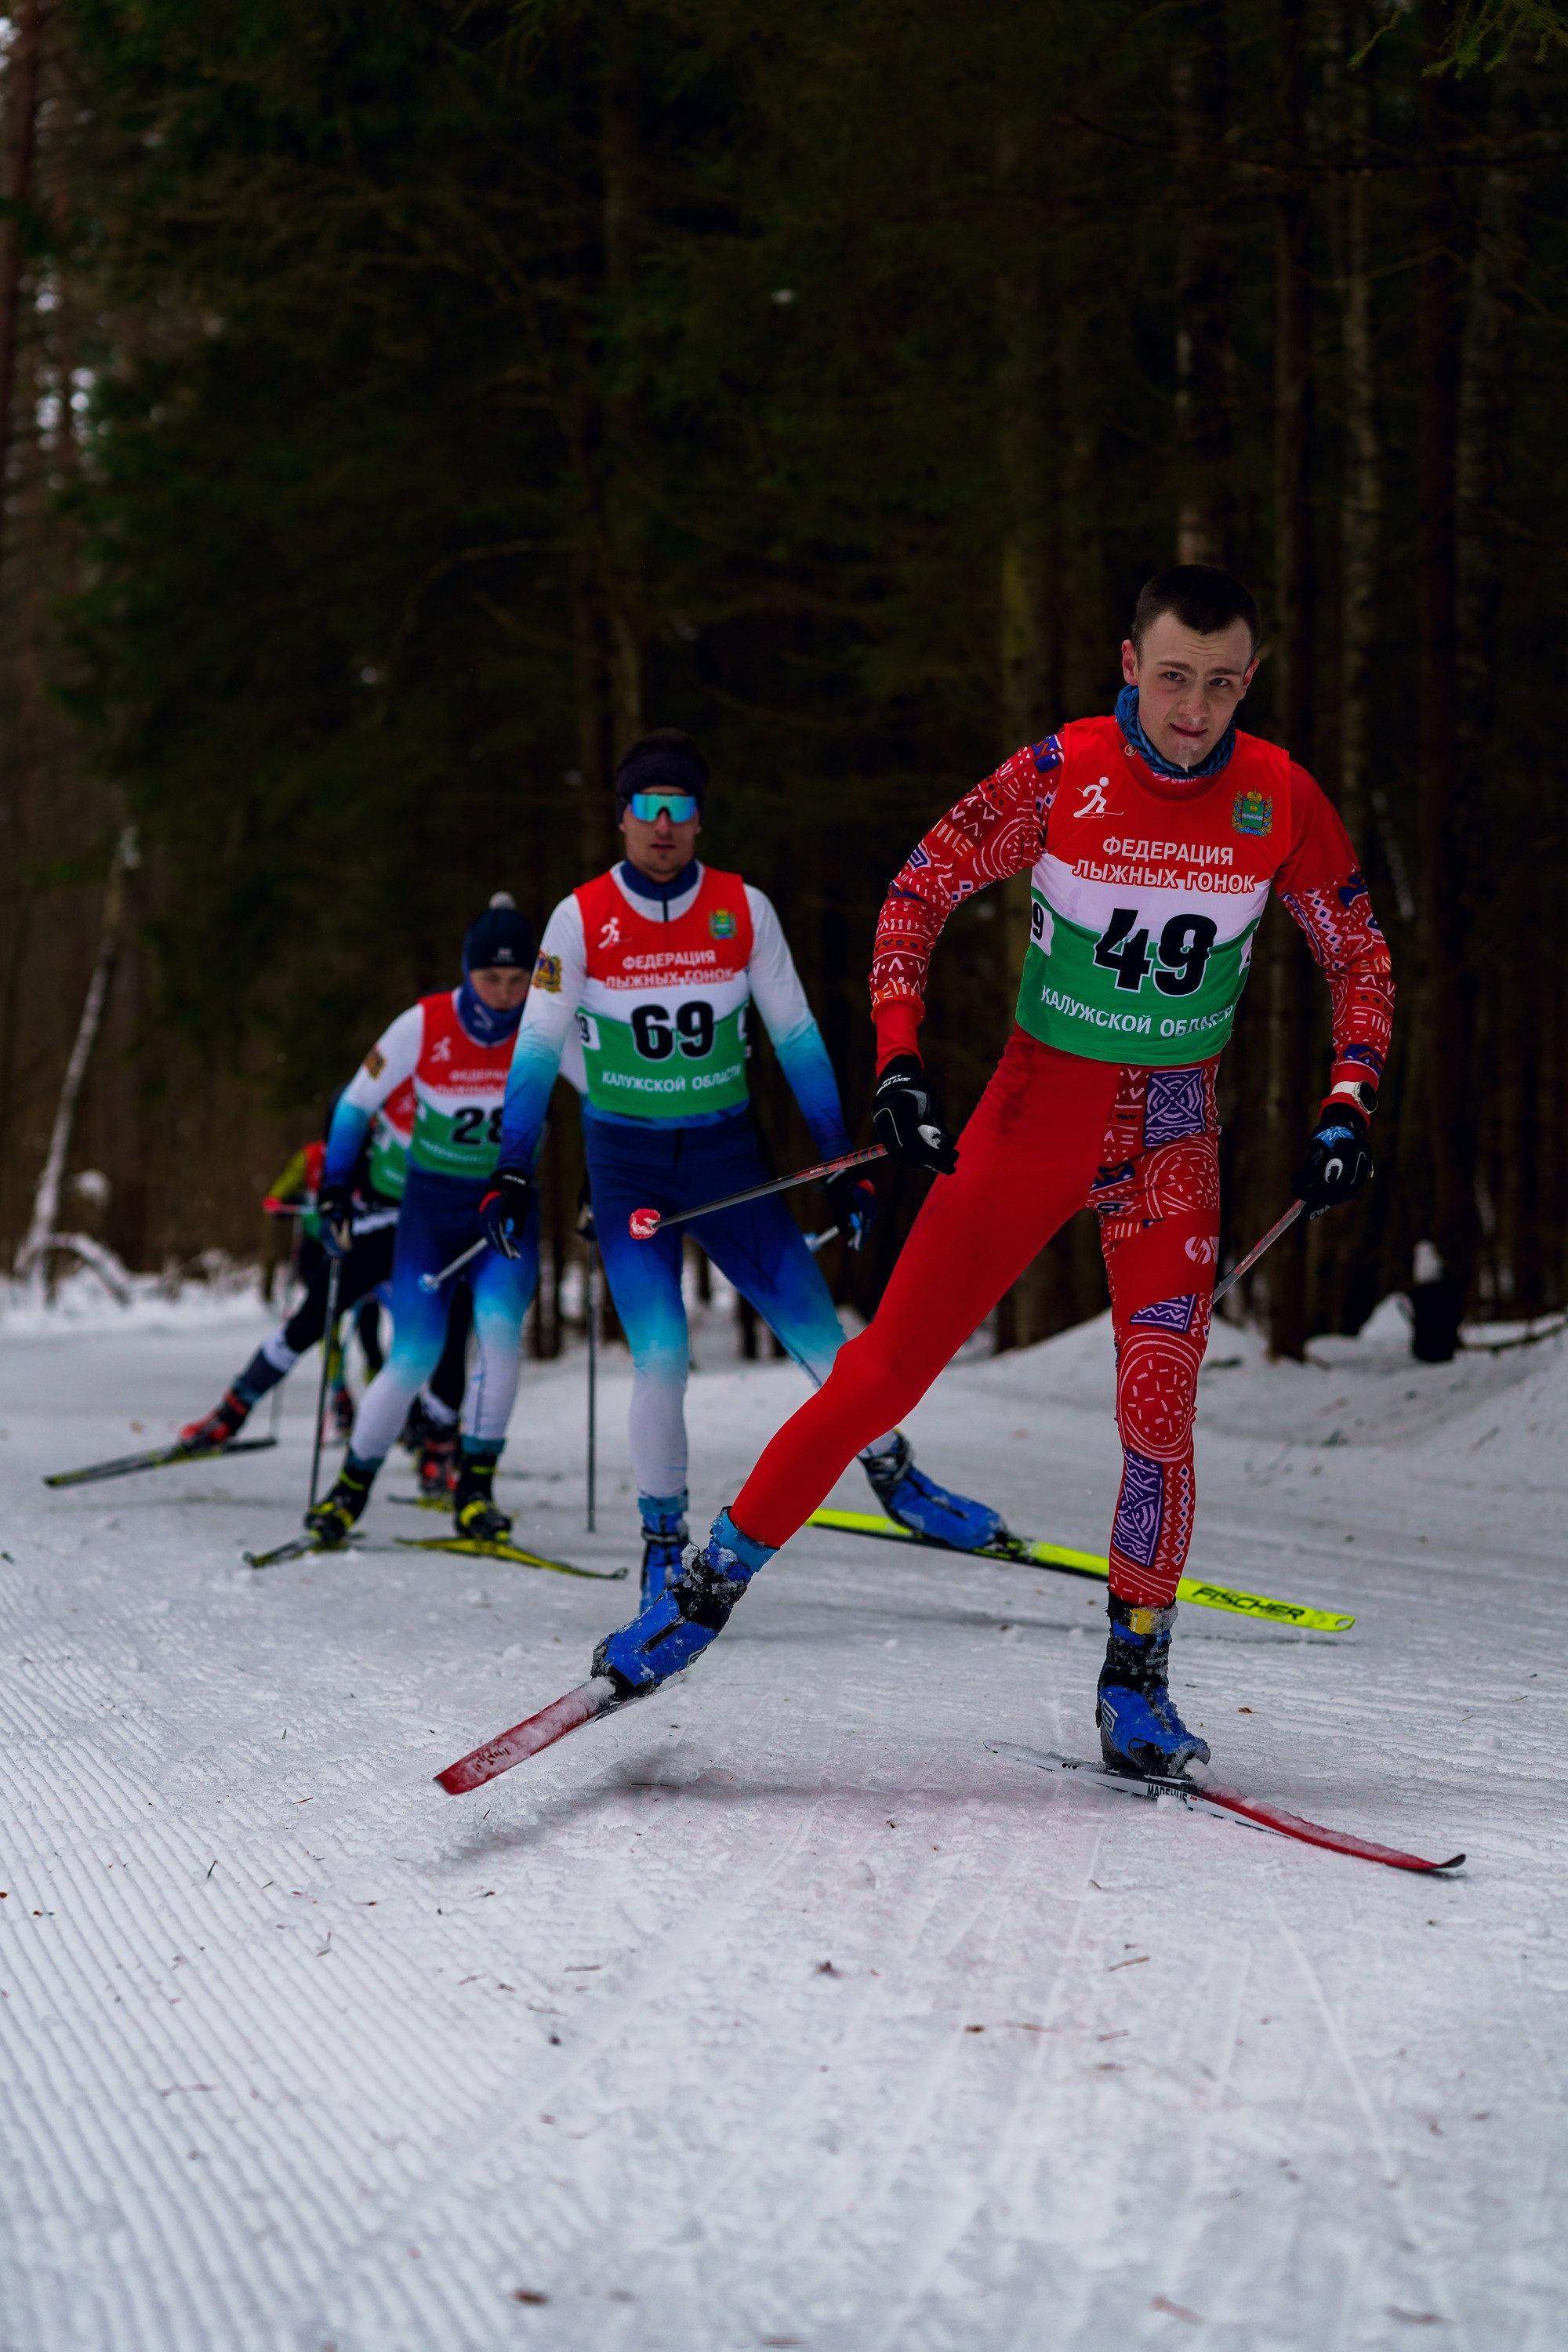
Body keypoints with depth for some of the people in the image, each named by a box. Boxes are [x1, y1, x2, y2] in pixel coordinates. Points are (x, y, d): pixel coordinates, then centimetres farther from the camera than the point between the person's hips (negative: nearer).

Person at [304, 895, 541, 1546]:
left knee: (499, 1326, -25)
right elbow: (356, 1104, -1)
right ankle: (350, 1488, 12)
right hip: (430, 1208, -1)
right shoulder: (424, 1027, -15)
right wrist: (335, 1192, -3)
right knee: (413, 1358, -9)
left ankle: (474, 1491, -14)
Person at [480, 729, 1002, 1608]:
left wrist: (843, 1161, 2)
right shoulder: (581, 919, -7)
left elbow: (797, 1036, 3)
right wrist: (513, 1175, -9)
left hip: (727, 1152, 2)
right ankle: (664, 1543, 1)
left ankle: (895, 1477, 18)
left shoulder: (744, 909, -3)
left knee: (816, 1326, -4)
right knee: (662, 1356, -15)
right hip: (626, 1162, -1)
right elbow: (538, 1050, -3)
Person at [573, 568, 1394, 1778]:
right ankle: (710, 1585, 11)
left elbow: (1361, 959, 6)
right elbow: (919, 893, -4)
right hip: (1038, 1109, -1)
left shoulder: (1281, 798, -8)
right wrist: (899, 1061, -15)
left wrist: (1347, 1108, -5)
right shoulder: (1058, 776, -13)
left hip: (1174, 1135, 1)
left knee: (1159, 1405, -12)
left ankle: (1136, 1679, 4)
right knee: (891, 1366, -3)